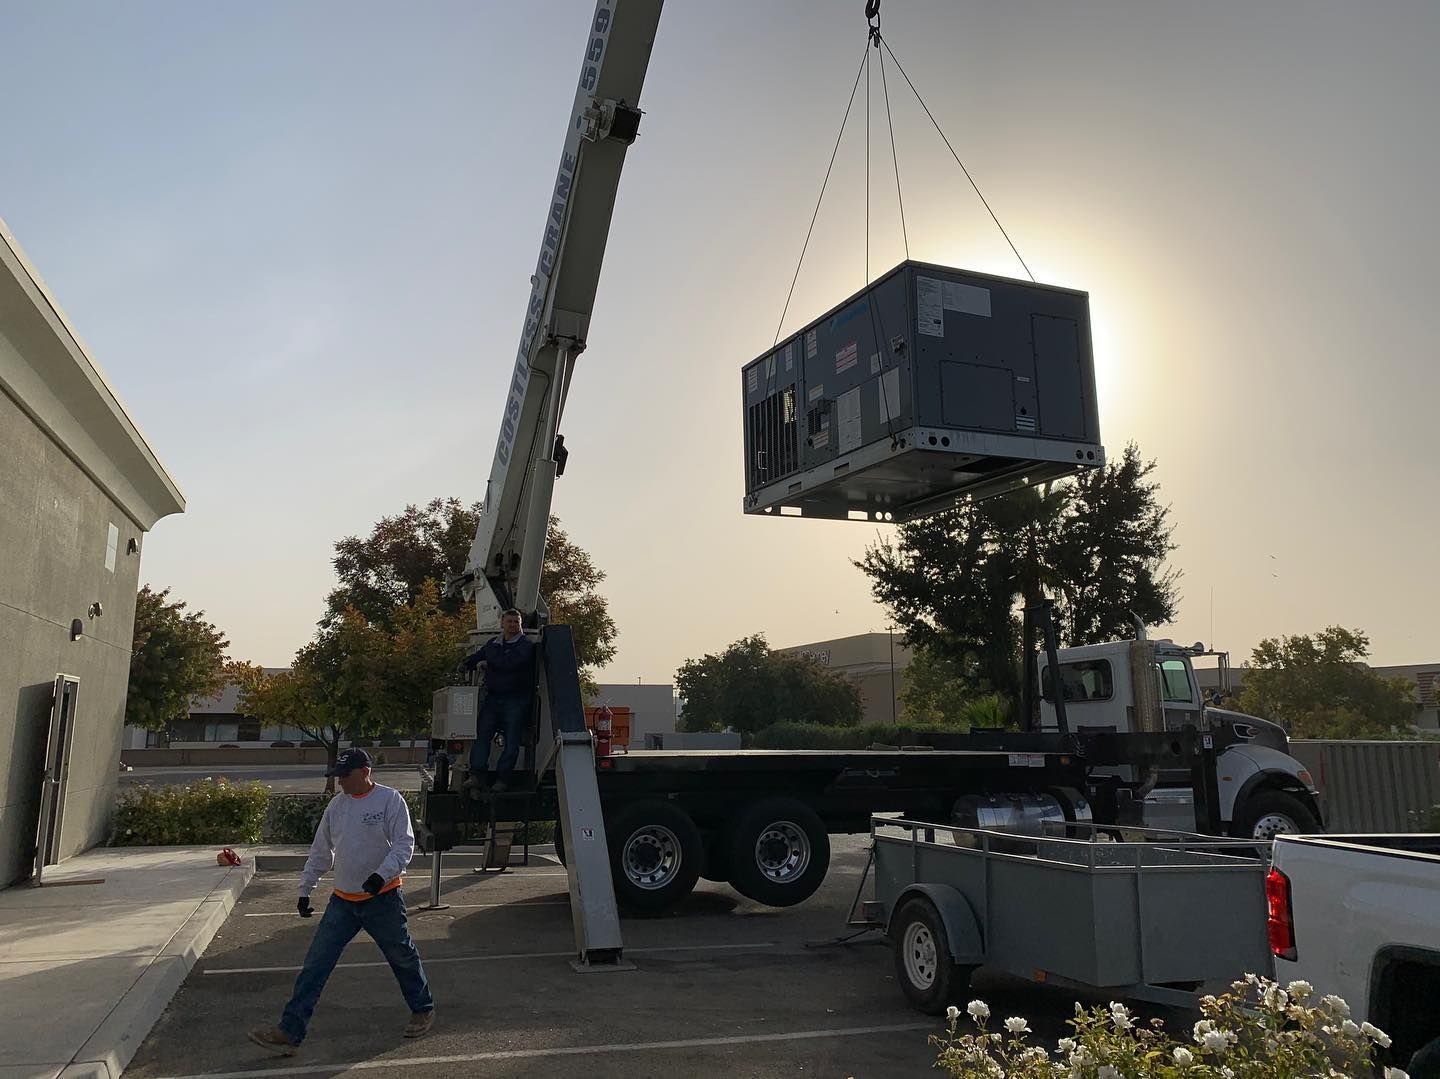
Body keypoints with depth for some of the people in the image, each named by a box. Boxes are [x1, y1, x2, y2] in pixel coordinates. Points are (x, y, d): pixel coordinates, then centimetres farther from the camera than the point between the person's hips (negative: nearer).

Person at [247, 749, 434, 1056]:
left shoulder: (390, 799, -13)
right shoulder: (337, 805, 5)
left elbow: (404, 844, -17)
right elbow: (321, 851, 14)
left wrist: (382, 874, -30)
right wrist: (305, 889, 14)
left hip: (383, 898, -5)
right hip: (343, 900, 5)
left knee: (403, 956, 10)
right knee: (316, 963, 0)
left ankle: (423, 1009, 31)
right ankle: (290, 1032, 3)